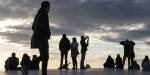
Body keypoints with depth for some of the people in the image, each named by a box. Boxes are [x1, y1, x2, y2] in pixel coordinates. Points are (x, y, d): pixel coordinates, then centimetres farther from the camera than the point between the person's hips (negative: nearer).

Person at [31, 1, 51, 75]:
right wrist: (48, 33, -1)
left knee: (43, 56, 16)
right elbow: (45, 26, -20)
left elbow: (33, 27, 21)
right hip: (43, 37, -9)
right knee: (45, 56, -5)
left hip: (37, 37, 9)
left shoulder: (38, 15, 18)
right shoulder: (44, 14, -10)